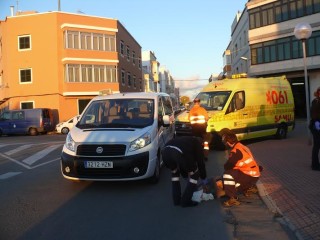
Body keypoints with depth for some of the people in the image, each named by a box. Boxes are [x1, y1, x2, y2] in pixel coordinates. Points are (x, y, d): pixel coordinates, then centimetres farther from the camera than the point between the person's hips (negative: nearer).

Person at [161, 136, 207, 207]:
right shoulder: (197, 143, 29)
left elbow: (182, 164, 48)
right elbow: (200, 161, 27)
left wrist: (185, 175, 56)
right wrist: (203, 178, 40)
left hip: (165, 151, 6)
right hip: (179, 153, -6)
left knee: (174, 172, 33)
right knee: (194, 174, 18)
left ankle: (176, 200, 32)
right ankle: (185, 201, 21)